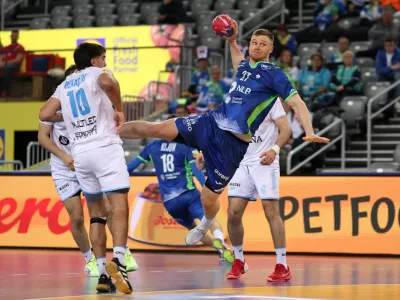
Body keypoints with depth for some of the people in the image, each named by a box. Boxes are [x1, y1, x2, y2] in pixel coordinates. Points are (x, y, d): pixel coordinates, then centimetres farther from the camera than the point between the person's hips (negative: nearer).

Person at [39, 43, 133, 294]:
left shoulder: (65, 85, 20)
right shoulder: (98, 73, 5)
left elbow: (45, 115, 10)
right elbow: (108, 83, -21)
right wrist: (119, 110, -7)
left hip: (80, 152, 6)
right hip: (105, 147, -6)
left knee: (97, 212, 15)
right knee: (119, 206, -14)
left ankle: (103, 273, 8)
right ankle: (118, 260, -37)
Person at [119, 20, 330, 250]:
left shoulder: (273, 75, -6)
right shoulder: (244, 66, 14)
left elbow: (297, 102, -12)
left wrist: (310, 133, -25)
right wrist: (232, 40, 29)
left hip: (232, 143, -5)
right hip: (211, 123, 5)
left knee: (208, 199, 3)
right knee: (156, 129, -15)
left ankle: (206, 224, 38)